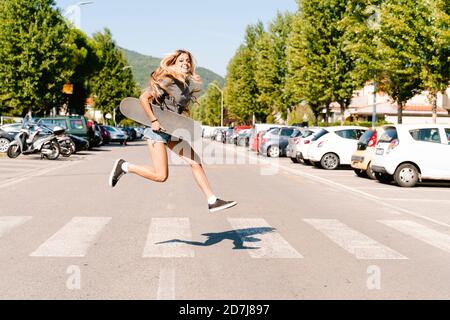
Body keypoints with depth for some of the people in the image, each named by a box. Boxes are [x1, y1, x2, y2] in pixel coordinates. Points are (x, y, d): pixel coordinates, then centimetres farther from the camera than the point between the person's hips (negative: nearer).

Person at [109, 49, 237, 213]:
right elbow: (143, 98, -18)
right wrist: (154, 120, -21)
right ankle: (124, 166, 9)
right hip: (158, 129, -8)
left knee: (195, 162, 2)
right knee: (161, 176, -9)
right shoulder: (166, 80, -14)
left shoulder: (186, 83, 10)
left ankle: (212, 201, 6)